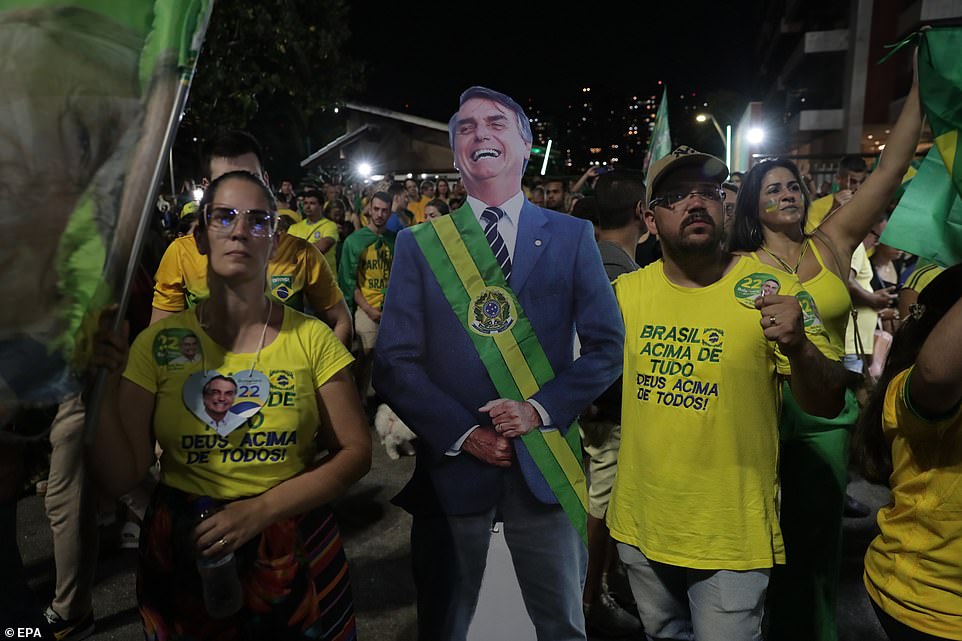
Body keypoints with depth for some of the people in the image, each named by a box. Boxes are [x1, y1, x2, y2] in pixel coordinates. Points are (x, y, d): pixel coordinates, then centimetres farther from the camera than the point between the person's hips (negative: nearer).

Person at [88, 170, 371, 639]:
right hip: (181, 553, 1)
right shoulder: (159, 343, -5)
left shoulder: (312, 338, -8)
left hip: (295, 551, -1)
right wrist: (103, 389, -20)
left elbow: (355, 451, -7)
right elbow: (119, 478, -6)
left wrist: (262, 509, -17)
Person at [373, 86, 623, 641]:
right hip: (452, 463, 0)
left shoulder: (571, 237, 2)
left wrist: (541, 408, -13)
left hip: (546, 463, 1)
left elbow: (606, 346, -1)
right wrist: (462, 432, -13)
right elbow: (396, 361, -3)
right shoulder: (419, 245, 1)